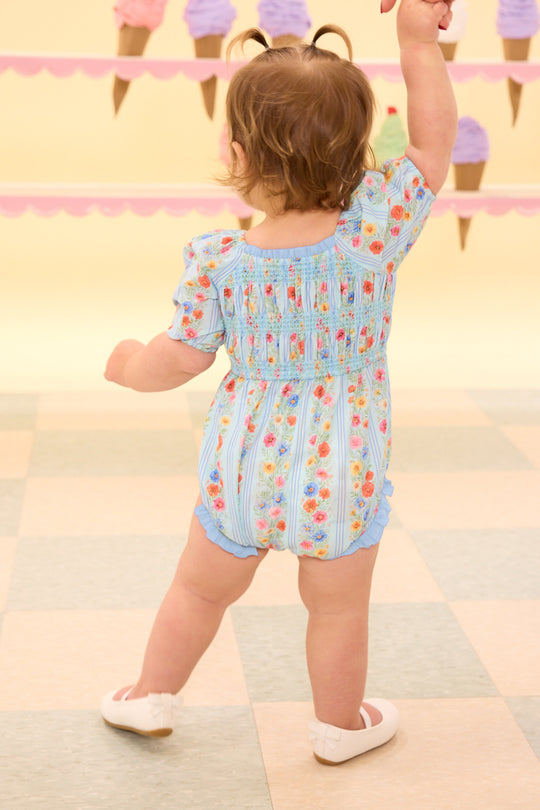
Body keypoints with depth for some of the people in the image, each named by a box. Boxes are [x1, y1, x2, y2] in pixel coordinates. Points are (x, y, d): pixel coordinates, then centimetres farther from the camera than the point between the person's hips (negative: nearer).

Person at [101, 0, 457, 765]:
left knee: (200, 590, 23)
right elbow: (434, 142, -10)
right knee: (339, 612, 19)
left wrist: (129, 364, 15)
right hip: (342, 476, -1)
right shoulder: (375, 231, -20)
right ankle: (341, 726, 38)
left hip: (243, 466, 1)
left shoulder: (219, 263, -16)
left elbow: (178, 361, -6)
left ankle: (153, 697, 41)